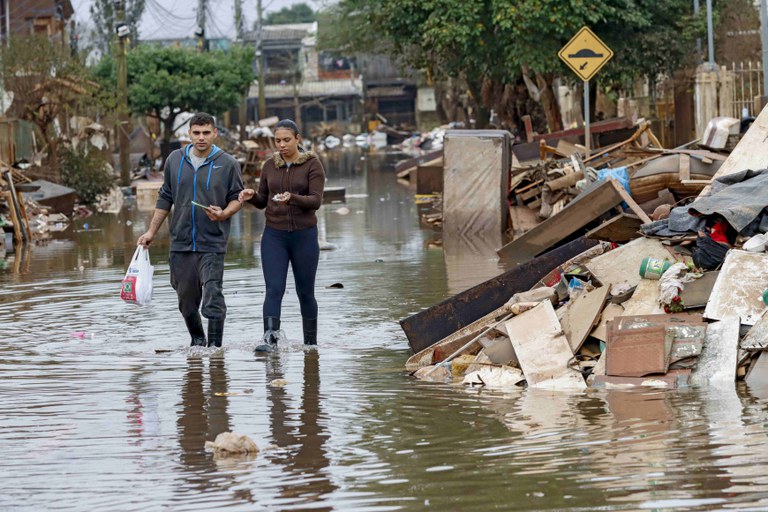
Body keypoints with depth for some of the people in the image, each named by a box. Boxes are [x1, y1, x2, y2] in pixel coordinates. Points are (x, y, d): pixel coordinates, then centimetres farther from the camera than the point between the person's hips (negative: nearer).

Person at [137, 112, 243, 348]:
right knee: (186, 299, 11)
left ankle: (215, 346, -11)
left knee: (213, 298, -15)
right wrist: (152, 231, 16)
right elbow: (165, 198, 16)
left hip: (212, 243, -4)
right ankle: (197, 340, 31)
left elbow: (237, 198, 6)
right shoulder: (175, 160, 7)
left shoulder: (227, 164, -2)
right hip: (181, 242, 4)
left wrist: (224, 214, -16)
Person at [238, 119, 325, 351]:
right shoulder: (270, 166, 8)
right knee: (274, 288, -13)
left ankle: (310, 344, 22)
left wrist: (292, 198, -31)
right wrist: (251, 196, -8)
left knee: (305, 291, 7)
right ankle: (270, 339, -24)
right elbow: (263, 201, 14)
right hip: (274, 235, 2)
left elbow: (316, 200, -14)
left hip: (304, 235, -2)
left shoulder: (313, 165, -4)